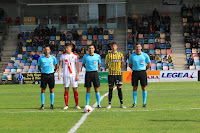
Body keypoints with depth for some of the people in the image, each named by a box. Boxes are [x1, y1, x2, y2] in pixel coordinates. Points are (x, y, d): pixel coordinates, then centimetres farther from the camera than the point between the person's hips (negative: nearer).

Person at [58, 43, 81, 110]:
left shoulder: (75, 56, 3)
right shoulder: (63, 56, 7)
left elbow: (77, 66, 2)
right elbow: (60, 65, 8)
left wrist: (77, 75, -5)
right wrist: (59, 74, -2)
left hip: (73, 75, -1)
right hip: (66, 75, 1)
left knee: (75, 90, -1)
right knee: (66, 90, 2)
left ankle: (77, 105, 4)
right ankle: (66, 105, 7)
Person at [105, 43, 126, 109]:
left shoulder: (120, 54, 4)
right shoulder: (108, 55, 4)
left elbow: (122, 63, 13)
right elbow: (106, 65, 10)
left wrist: (118, 69, 4)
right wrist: (110, 68, -2)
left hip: (118, 73, 0)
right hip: (111, 74, 0)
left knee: (119, 88, 0)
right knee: (110, 88, 2)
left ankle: (121, 104, 3)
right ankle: (109, 104, 6)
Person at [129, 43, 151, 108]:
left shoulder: (145, 55, 0)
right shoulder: (132, 56, 2)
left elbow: (149, 64, 10)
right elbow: (130, 65, 15)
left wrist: (144, 70, 8)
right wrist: (135, 69, 8)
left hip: (142, 72, -1)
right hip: (135, 73, 1)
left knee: (144, 87, -1)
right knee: (135, 88, 1)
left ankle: (144, 103, 7)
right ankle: (135, 103, 7)